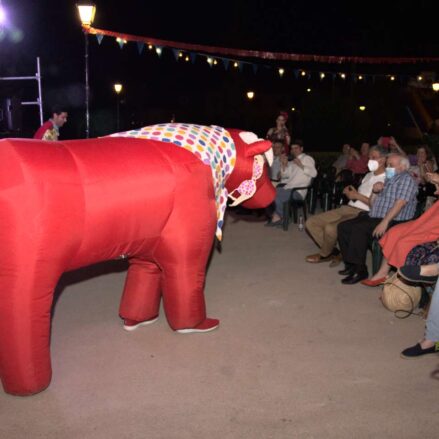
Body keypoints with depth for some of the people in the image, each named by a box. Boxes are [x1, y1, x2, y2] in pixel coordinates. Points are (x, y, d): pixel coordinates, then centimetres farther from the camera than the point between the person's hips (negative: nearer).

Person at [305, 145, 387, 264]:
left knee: (330, 228, -33)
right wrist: (350, 192, 3)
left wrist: (357, 196, -13)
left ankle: (325, 254, -1)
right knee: (311, 222, -1)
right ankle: (333, 252, 6)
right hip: (348, 208, 9)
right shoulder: (368, 175, 22)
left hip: (361, 213, -9)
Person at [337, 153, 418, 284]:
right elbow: (373, 204, 27)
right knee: (343, 227, -3)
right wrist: (375, 191, 5)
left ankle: (360, 270, -23)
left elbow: (400, 203, -19)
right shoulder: (388, 180, 24)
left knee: (359, 229, -30)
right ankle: (351, 264, -2)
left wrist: (385, 222, -28)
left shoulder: (406, 180, -5)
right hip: (374, 217, 10)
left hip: (393, 222, -10)